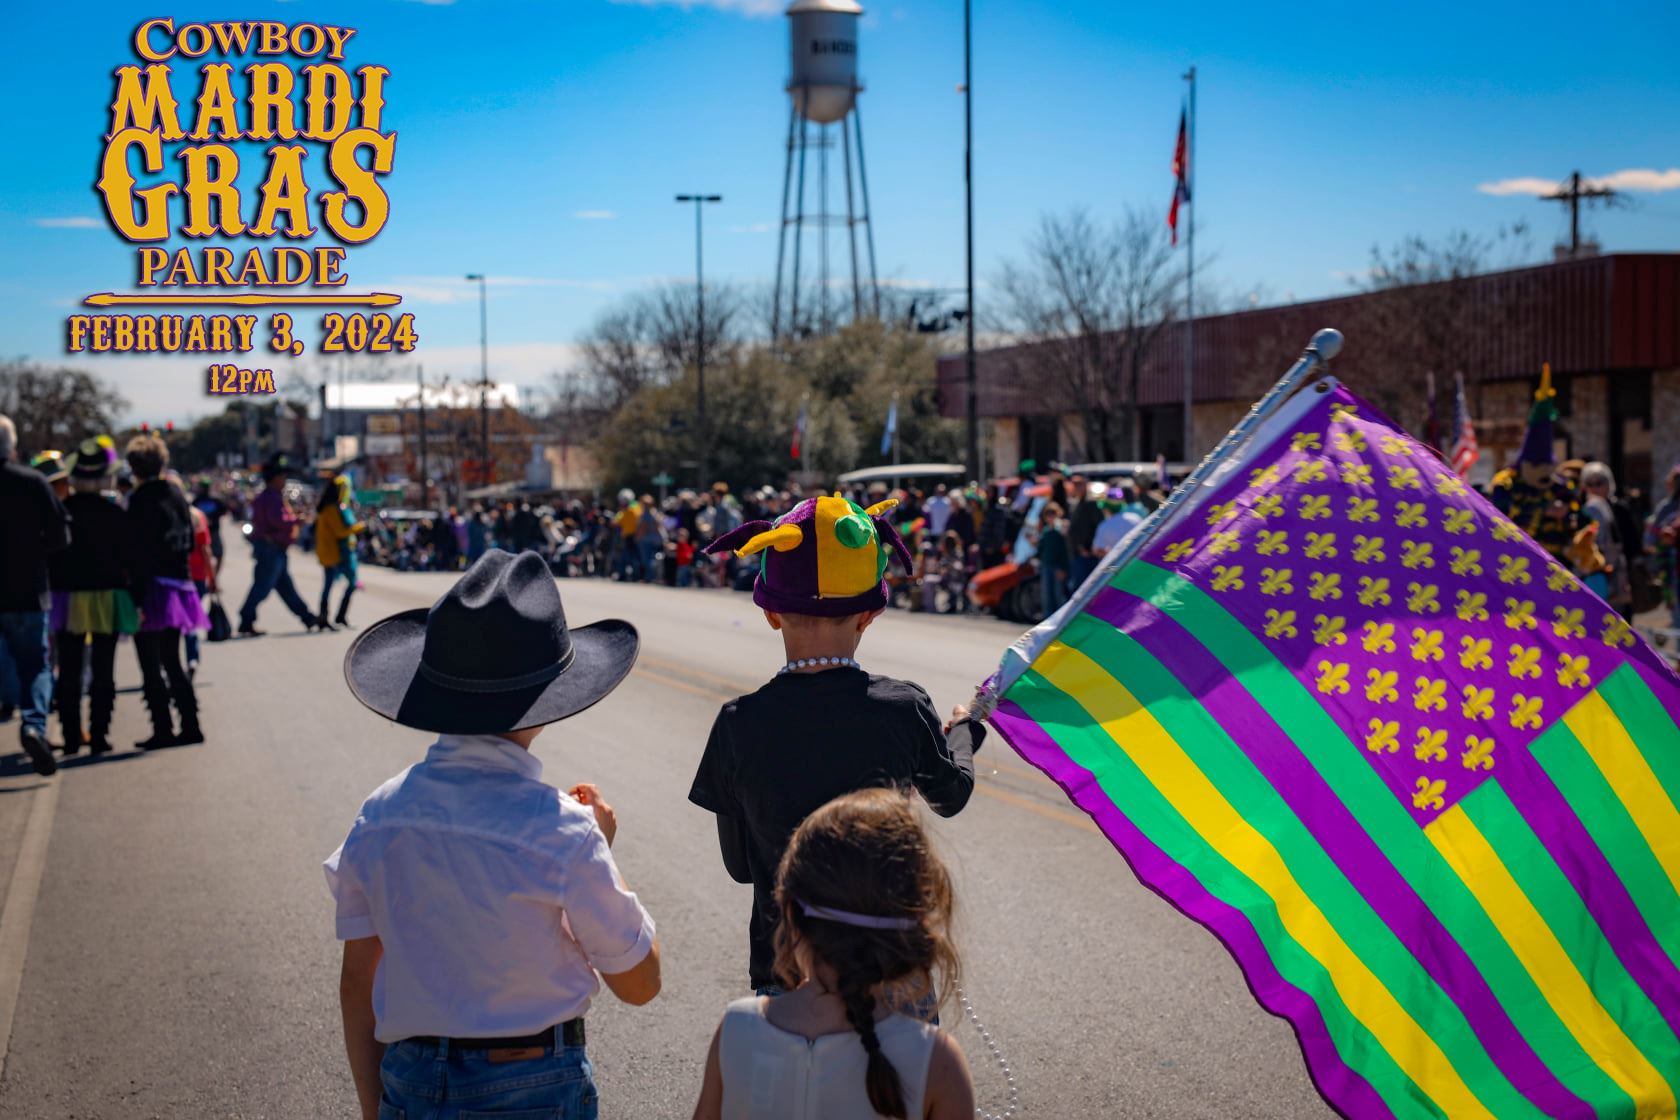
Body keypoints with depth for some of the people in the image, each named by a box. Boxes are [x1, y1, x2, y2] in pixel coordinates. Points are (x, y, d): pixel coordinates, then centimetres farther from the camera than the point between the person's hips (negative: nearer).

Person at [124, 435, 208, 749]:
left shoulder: (141, 500, -13)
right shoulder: (176, 494, 9)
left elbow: (138, 553, -17)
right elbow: (189, 543, 14)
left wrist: (136, 599, -17)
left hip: (151, 588, -7)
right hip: (178, 585, 7)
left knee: (151, 667, 0)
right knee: (171, 661, 16)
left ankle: (163, 730, -1)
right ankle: (190, 726, 14)